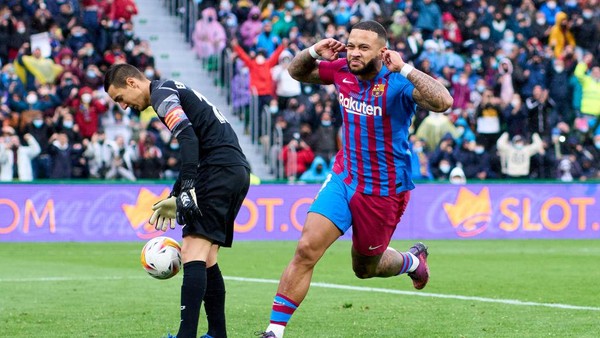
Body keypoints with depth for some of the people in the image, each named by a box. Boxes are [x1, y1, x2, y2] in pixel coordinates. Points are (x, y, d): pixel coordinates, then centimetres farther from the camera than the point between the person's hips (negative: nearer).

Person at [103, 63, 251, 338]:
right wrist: (175, 198, 32)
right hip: (237, 172, 10)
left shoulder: (162, 93, -4)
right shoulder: (173, 91, 27)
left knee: (193, 253, -16)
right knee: (206, 259, 12)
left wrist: (188, 188, -25)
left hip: (220, 171, -10)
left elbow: (189, 138, -19)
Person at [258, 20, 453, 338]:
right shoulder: (342, 71, -4)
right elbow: (297, 72, 14)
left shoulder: (396, 83, -21)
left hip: (384, 190, -4)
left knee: (365, 268, 15)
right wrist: (313, 52, -7)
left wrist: (405, 69, -41)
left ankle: (412, 260, 49)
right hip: (343, 177, 4)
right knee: (306, 249, -14)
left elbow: (443, 102, -38)